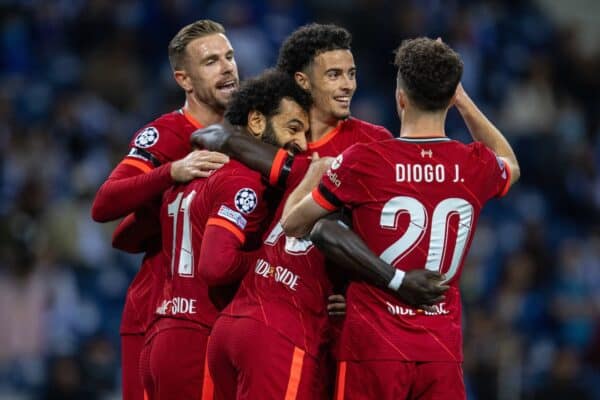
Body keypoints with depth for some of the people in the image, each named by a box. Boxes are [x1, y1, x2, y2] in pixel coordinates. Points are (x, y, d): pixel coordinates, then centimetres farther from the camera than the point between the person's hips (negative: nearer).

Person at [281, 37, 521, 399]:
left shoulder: (362, 162, -10)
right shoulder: (477, 166, 1)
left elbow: (293, 225, 3)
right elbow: (510, 165, 29)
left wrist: (314, 174, 20)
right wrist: (465, 103, 29)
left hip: (373, 347, -3)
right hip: (444, 349, 3)